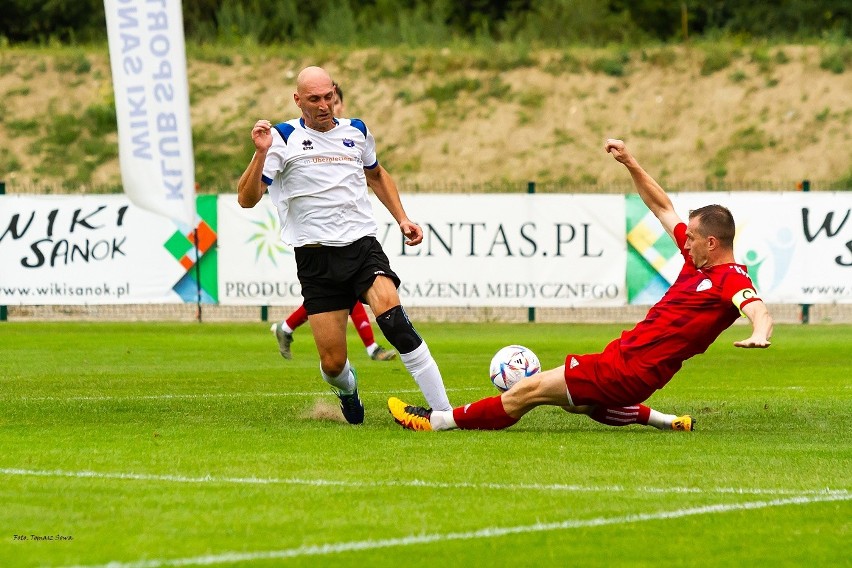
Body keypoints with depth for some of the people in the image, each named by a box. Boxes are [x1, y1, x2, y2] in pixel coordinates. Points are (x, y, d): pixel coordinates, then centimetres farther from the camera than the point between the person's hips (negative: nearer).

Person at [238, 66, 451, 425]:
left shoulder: (356, 131, 13)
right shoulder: (282, 138, 0)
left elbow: (376, 175, 33)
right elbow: (247, 198, -8)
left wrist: (402, 218, 22)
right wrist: (261, 153, -22)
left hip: (363, 247, 2)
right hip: (316, 258, -2)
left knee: (392, 318, -26)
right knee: (333, 364, -5)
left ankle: (443, 411, -26)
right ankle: (347, 388, 35)